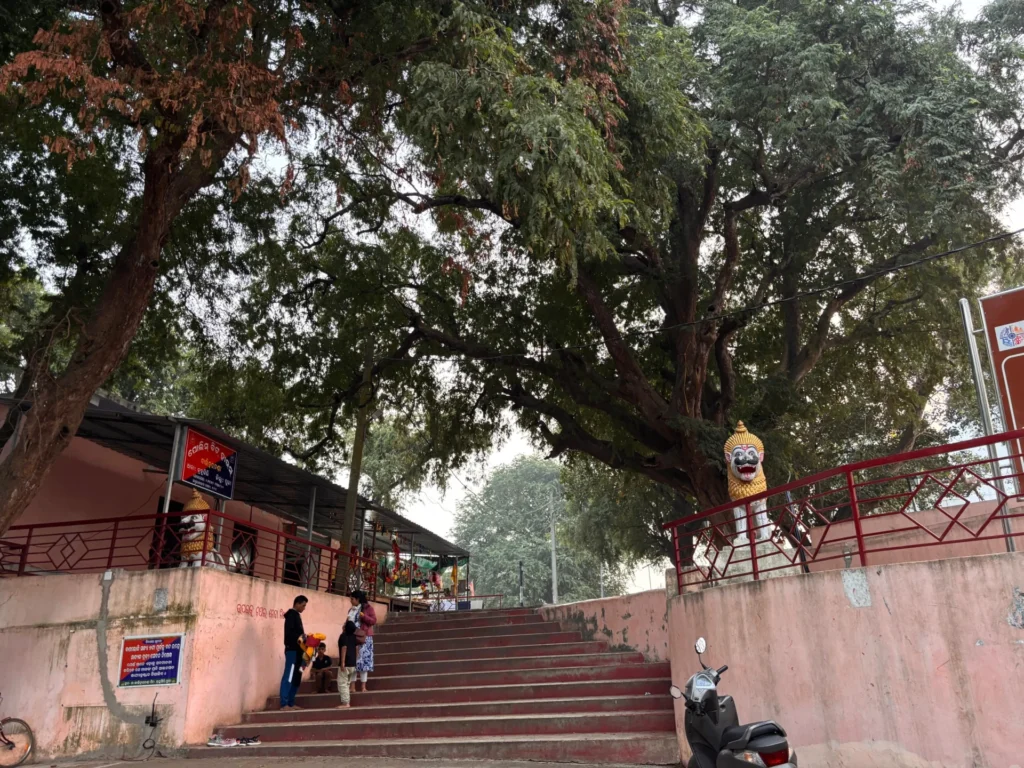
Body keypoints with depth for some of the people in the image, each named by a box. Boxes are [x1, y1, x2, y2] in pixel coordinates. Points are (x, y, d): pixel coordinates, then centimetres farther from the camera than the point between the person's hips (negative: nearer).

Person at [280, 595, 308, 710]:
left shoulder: (296, 615, 20)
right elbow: (289, 632, -19)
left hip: (296, 651, 10)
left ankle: (291, 703, 13)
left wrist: (303, 638, 6)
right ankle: (284, 704, -11)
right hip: (292, 650, -10)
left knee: (296, 677, 9)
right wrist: (299, 638, -26)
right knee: (289, 677, -10)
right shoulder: (292, 615, -8)